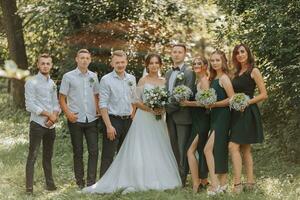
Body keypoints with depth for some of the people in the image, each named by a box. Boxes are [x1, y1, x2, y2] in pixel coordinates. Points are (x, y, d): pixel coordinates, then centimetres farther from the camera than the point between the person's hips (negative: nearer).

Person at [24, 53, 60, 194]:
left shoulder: (52, 83, 14)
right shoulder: (31, 83, -6)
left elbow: (56, 103, 12)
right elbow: (30, 105, -13)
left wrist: (54, 116, -9)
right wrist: (49, 114, -13)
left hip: (51, 125, 6)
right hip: (37, 123, -6)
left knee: (48, 156, 14)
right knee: (32, 156, -7)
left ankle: (49, 184, 21)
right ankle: (29, 187, -6)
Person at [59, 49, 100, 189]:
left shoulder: (93, 76, 10)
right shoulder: (68, 77, -1)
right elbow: (62, 98, 0)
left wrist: (99, 111, 3)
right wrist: (68, 113, -12)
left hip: (92, 119, 3)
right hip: (76, 120, -3)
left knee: (94, 151, -1)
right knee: (78, 152, 5)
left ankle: (91, 182, 5)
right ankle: (79, 182, 13)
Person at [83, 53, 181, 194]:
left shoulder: (163, 81, 9)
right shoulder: (143, 81, -3)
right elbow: (136, 101, -5)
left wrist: (163, 109, -8)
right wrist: (150, 109, -17)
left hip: (158, 120, 4)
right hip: (144, 119, -4)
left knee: (158, 150, 5)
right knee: (141, 150, -8)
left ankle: (157, 180, 14)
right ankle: (135, 182, -6)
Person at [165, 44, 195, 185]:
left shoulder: (189, 72, -8)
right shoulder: (168, 73, 17)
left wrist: (169, 108, -17)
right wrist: (164, 107, 2)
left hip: (183, 115, -7)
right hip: (170, 116, 7)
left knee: (182, 148, -4)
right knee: (174, 148, 10)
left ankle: (182, 178, 0)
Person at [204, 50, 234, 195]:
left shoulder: (224, 78, -11)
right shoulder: (213, 78, 14)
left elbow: (232, 98, -16)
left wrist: (214, 104, -18)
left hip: (222, 116, -9)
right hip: (215, 116, 9)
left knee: (208, 149, -14)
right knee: (220, 150, 11)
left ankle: (215, 184, -15)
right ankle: (222, 183, 16)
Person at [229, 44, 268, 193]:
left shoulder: (254, 71, -5)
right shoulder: (237, 73, 16)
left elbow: (264, 95, -9)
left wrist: (247, 102, -18)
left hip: (248, 113, -8)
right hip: (237, 113, 8)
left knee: (233, 146, -16)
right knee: (245, 149, 7)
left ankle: (237, 184, -18)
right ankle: (250, 182, 10)